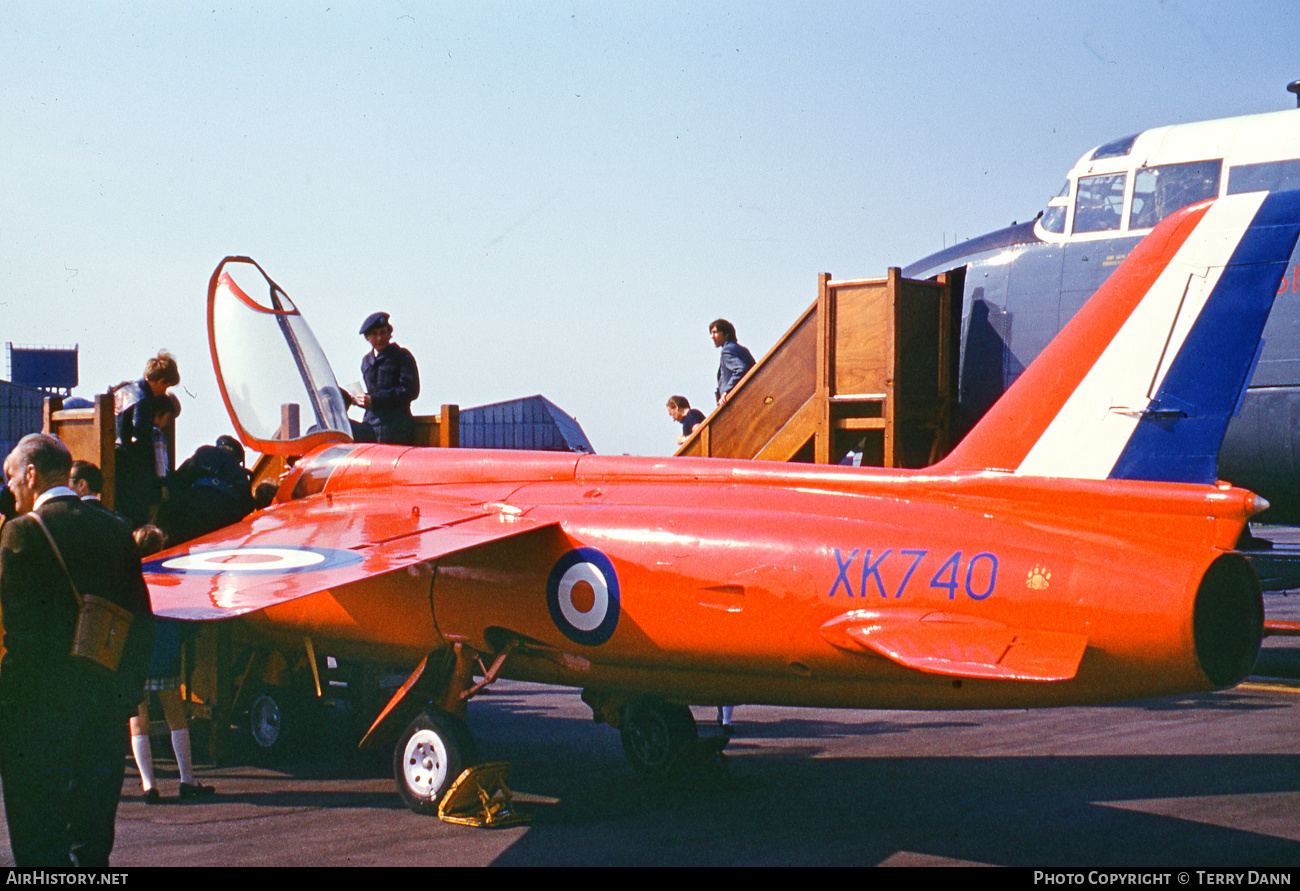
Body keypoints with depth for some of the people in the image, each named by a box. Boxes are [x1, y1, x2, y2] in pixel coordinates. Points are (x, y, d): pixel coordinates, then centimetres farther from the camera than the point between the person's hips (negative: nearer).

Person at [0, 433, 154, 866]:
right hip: (107, 698, 5)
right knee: (93, 838, 11)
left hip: (39, 701, -5)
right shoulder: (115, 530, 8)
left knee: (38, 837, 0)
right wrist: (129, 688, 14)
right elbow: (140, 617, 9)